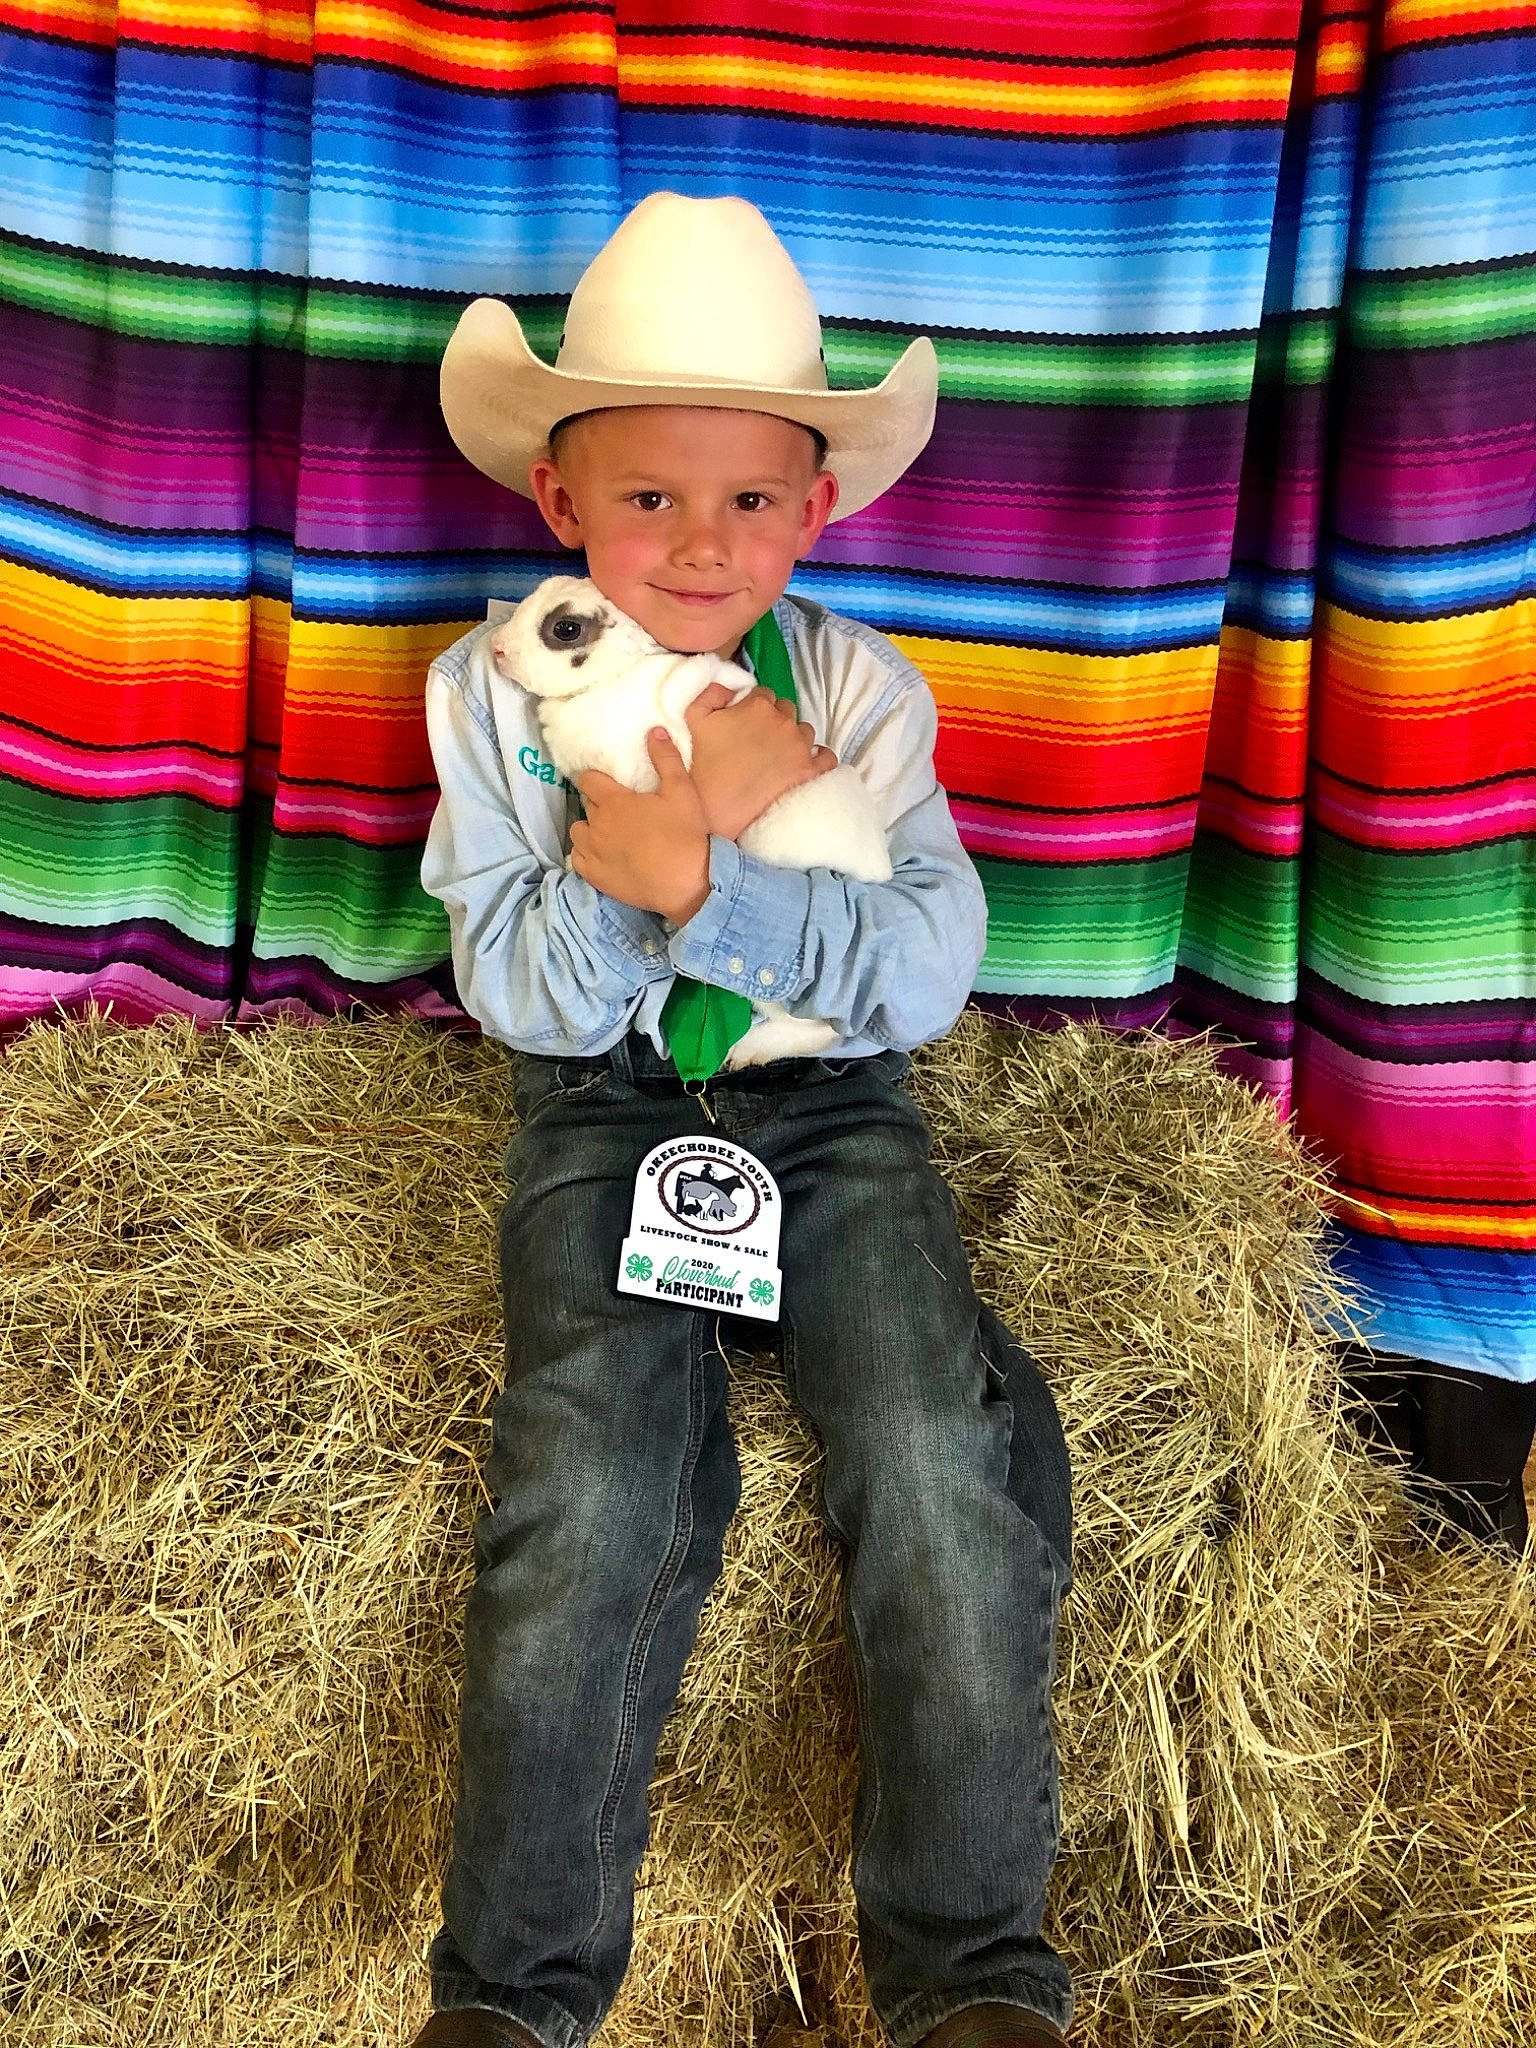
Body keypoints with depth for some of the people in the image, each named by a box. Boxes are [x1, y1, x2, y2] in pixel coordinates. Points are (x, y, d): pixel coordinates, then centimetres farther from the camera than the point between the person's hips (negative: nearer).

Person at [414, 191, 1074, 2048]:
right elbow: (513, 987, -6)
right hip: (600, 1107, 0)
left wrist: (704, 878, -25)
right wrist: (615, 875, -27)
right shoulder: (494, 689, -2)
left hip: (833, 1106, 1)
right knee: (591, 1482, -21)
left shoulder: (863, 691, -2)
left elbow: (925, 974, -12)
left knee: (941, 1457, -20)